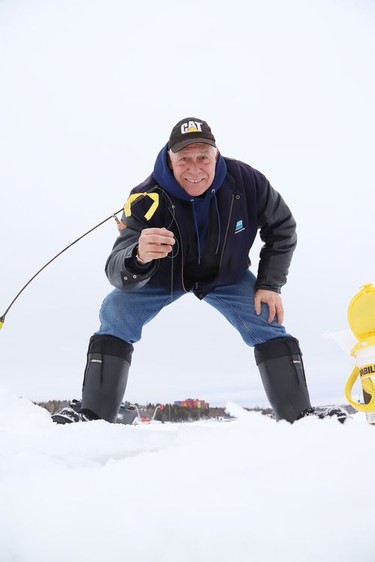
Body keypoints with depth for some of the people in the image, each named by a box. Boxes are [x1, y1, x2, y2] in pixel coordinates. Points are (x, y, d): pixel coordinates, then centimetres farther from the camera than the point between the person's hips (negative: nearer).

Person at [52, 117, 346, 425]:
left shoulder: (246, 181, -30)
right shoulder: (147, 199, -36)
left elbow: (282, 227, -10)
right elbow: (118, 272, -44)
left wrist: (270, 284, -16)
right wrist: (139, 258, -68)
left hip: (228, 275, 1)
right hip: (162, 276, -1)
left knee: (269, 324, -13)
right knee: (115, 316, -18)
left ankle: (300, 416, 3)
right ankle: (94, 415, -8)